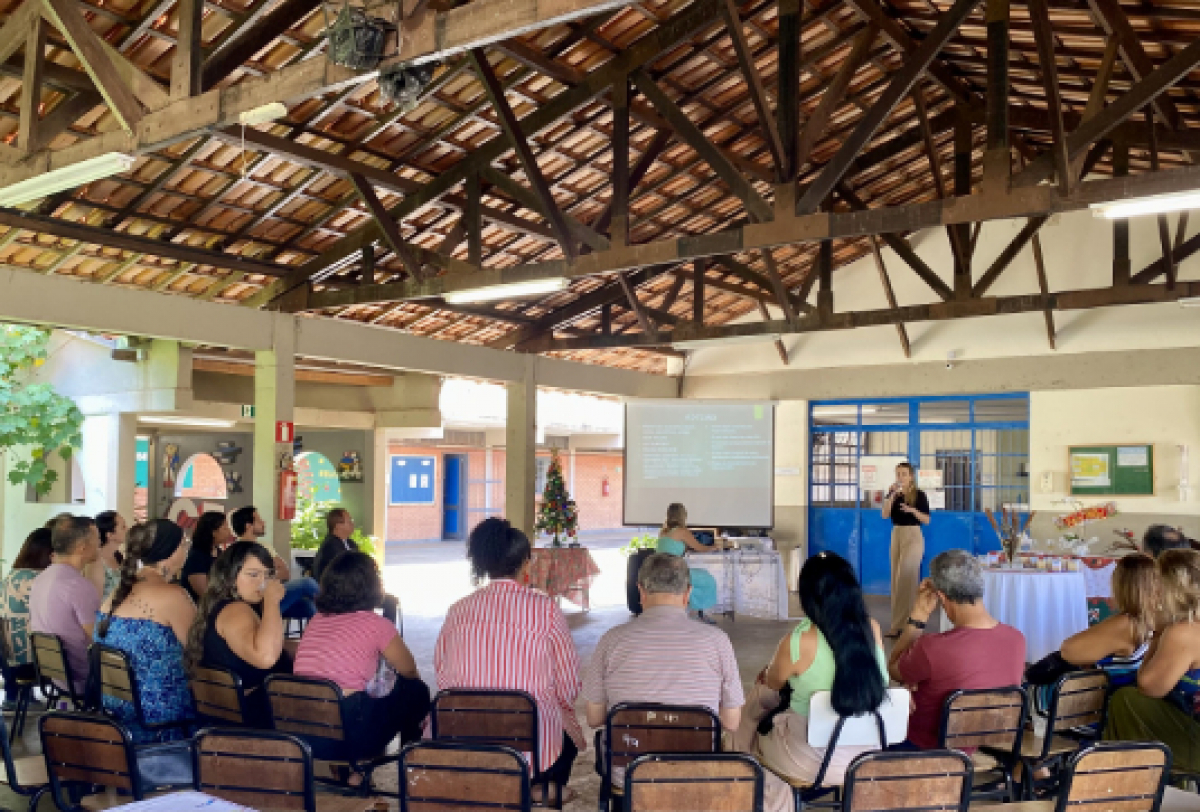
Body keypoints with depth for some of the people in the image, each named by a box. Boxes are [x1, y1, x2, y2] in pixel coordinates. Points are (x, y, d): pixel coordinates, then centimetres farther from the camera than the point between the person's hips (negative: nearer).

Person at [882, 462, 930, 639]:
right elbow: (885, 515, -7)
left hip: (913, 536, -6)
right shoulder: (893, 493, 6)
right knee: (897, 578, 9)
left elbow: (927, 520, -5)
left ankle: (901, 624, -5)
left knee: (905, 578, -9)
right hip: (896, 536, 6)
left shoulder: (920, 495, -6)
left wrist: (913, 510, -22)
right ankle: (900, 622, 18)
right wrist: (892, 494, -15)